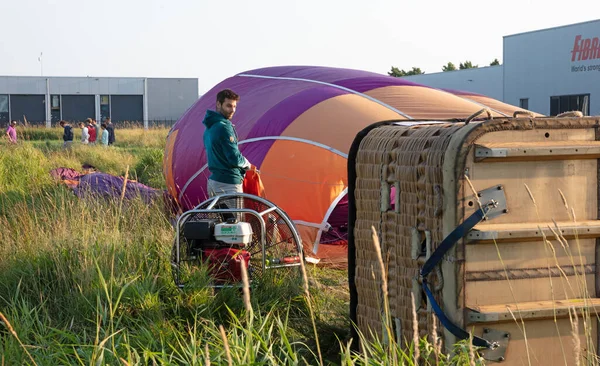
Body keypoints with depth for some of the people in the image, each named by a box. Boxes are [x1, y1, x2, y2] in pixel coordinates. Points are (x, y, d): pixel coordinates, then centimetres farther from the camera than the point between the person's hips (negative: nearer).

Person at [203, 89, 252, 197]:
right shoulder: (224, 128, -17)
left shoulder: (209, 128, 14)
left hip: (213, 180, 10)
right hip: (228, 184, -10)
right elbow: (234, 158, -20)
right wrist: (247, 164, 1)